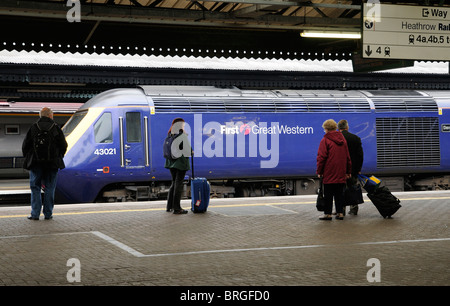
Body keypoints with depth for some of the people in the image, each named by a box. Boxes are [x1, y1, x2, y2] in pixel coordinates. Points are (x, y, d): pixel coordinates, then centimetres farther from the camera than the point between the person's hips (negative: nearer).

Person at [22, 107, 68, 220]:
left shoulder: (33, 128, -2)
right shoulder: (56, 128, -1)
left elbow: (25, 145, -1)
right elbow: (63, 145, 2)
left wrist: (28, 157, 14)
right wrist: (58, 157, 18)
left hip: (36, 163, 0)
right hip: (52, 163, 0)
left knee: (35, 188, 5)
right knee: (49, 188, 7)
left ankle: (35, 214, 1)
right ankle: (48, 214, 8)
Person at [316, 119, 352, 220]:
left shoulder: (325, 140, -8)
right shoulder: (342, 139, 12)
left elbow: (321, 157, -11)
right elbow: (347, 157, 16)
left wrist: (319, 171, -4)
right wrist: (348, 171, 21)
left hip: (329, 174, -5)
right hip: (341, 174, 5)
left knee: (328, 194, 0)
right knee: (339, 194, 10)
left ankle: (328, 213, 1)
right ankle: (339, 213, 9)